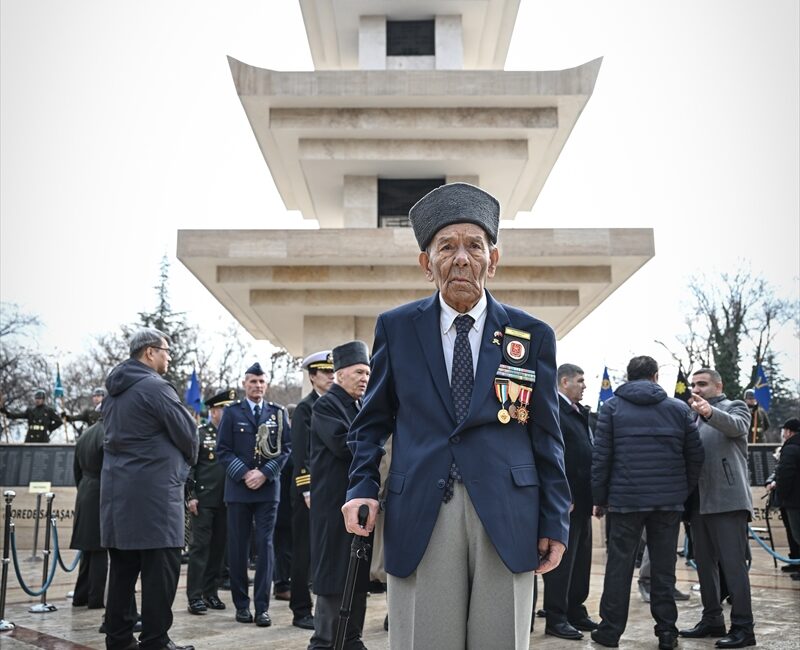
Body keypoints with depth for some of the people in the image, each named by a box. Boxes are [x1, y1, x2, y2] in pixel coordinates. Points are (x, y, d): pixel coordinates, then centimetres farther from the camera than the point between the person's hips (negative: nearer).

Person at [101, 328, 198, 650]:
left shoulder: (113, 390, 14)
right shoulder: (156, 387, -13)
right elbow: (187, 432, -11)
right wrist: (188, 460, 11)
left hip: (117, 488, 9)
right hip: (154, 489, -9)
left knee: (123, 567, 12)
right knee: (160, 569, -3)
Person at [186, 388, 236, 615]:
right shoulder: (198, 434, 0)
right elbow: (188, 466, -4)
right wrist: (191, 496, -10)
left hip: (226, 500, 5)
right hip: (203, 500, -5)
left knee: (219, 546, 8)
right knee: (200, 545, -3)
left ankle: (211, 592, 18)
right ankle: (195, 596, 1)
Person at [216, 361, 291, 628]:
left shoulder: (278, 412, 7)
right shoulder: (232, 412, 4)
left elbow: (286, 447, 2)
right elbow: (223, 450, 0)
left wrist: (265, 473, -10)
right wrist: (244, 474, -11)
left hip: (268, 488, 0)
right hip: (238, 488, 0)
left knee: (265, 545, -2)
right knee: (238, 547, 5)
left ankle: (262, 606, 2)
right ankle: (241, 603, 15)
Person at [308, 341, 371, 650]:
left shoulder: (363, 406, 17)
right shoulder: (326, 405, -7)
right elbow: (344, 444, -20)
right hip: (336, 503, -8)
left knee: (360, 574, 11)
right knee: (334, 576, -3)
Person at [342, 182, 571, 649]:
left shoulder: (533, 335, 6)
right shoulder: (397, 328, 7)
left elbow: (547, 436, 8)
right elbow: (374, 420, 14)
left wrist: (556, 522, 4)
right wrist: (363, 486, -1)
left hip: (507, 518, 1)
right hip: (419, 517, 0)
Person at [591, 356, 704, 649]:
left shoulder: (612, 407, 1)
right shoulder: (679, 408, 5)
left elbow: (601, 456, -3)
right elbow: (695, 456, 5)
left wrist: (600, 497, 3)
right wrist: (684, 491, 14)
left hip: (626, 499, -1)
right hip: (670, 501, 2)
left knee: (619, 566, 5)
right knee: (664, 568, 9)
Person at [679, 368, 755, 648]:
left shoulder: (734, 407, 2)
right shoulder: (694, 416, 21)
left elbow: (736, 426, -22)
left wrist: (710, 411, -41)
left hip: (727, 498, -7)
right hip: (699, 500, 7)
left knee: (733, 563, -8)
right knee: (705, 563, 11)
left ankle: (742, 627, -4)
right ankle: (712, 620, 19)